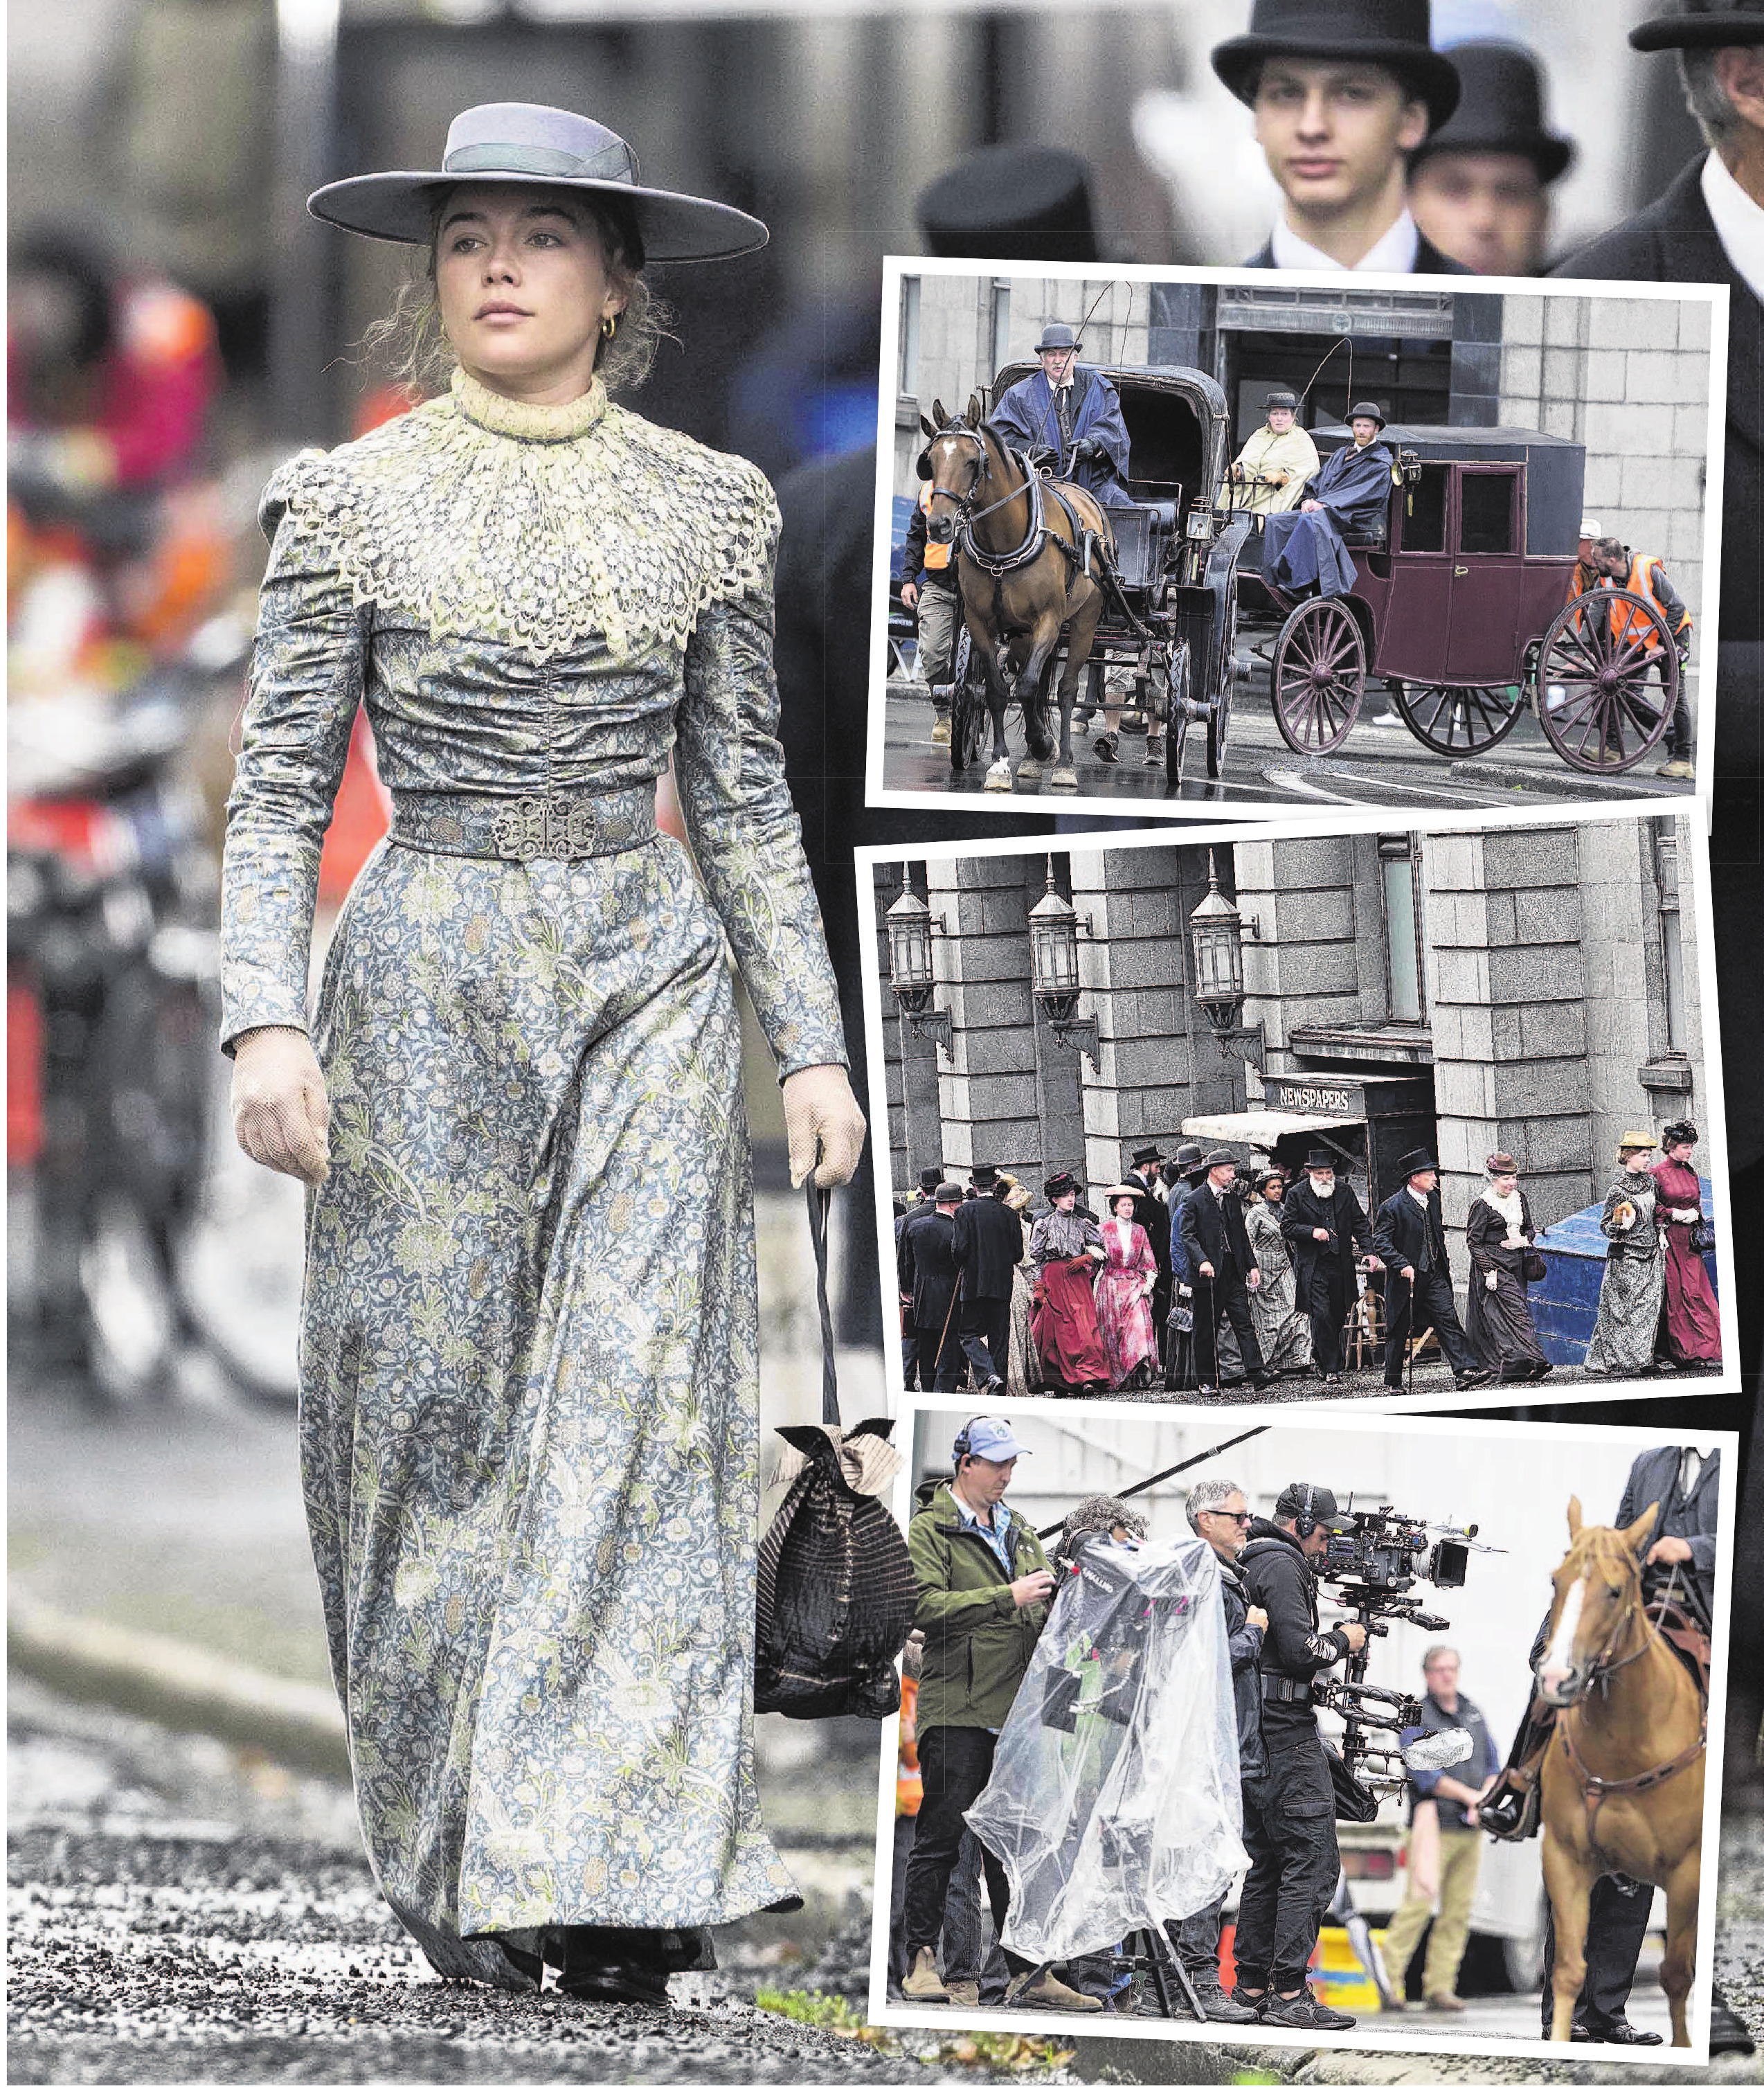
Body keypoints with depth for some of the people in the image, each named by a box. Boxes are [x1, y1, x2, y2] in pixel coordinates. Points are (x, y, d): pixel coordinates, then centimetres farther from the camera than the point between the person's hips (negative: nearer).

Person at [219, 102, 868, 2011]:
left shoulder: (705, 507, 8)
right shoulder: (351, 500, 2)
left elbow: (741, 795, 12)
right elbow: (280, 786, 0)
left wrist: (810, 1043, 6)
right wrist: (266, 1021, -13)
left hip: (647, 974, 1)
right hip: (428, 976, -1)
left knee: (634, 1396, -10)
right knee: (436, 1403, 0)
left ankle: (610, 1873, -13)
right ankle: (455, 1869, 11)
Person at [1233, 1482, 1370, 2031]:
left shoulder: (1249, 1564, 18)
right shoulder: (1282, 1567, -12)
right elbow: (1299, 1649, -20)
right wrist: (1343, 1640, -4)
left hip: (1253, 1734, 10)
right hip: (1287, 1733, -10)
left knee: (1268, 1862, 16)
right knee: (1313, 1861, -9)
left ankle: (1252, 1986, 17)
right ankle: (1289, 1993, -14)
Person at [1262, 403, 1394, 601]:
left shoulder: (1380, 464, 1)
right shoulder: (1342, 454, 25)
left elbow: (1362, 493, -11)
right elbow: (1319, 481, 21)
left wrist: (1323, 504, -17)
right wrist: (1309, 500, -2)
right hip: (1321, 509, 8)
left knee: (1311, 522, -38)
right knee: (1275, 522, -13)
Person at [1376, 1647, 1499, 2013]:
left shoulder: (1473, 1714, 16)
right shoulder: (1416, 1718, -3)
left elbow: (1492, 1764, 16)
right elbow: (1425, 1774, -12)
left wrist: (1485, 1798, -3)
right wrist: (1471, 1796, -11)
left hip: (1470, 1829, 6)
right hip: (1435, 1827, -6)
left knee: (1459, 1910, 2)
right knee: (1419, 1902, -14)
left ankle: (1440, 1986, 5)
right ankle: (1388, 1979, -9)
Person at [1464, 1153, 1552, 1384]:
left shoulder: (1519, 1198, 12)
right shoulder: (1482, 1205, -8)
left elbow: (1530, 1229, 21)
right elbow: (1473, 1241, -8)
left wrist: (1524, 1240, -3)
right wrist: (1488, 1271, -15)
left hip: (1516, 1265, 7)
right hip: (1494, 1265, -7)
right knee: (1514, 1311, -17)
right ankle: (1527, 1361, -25)